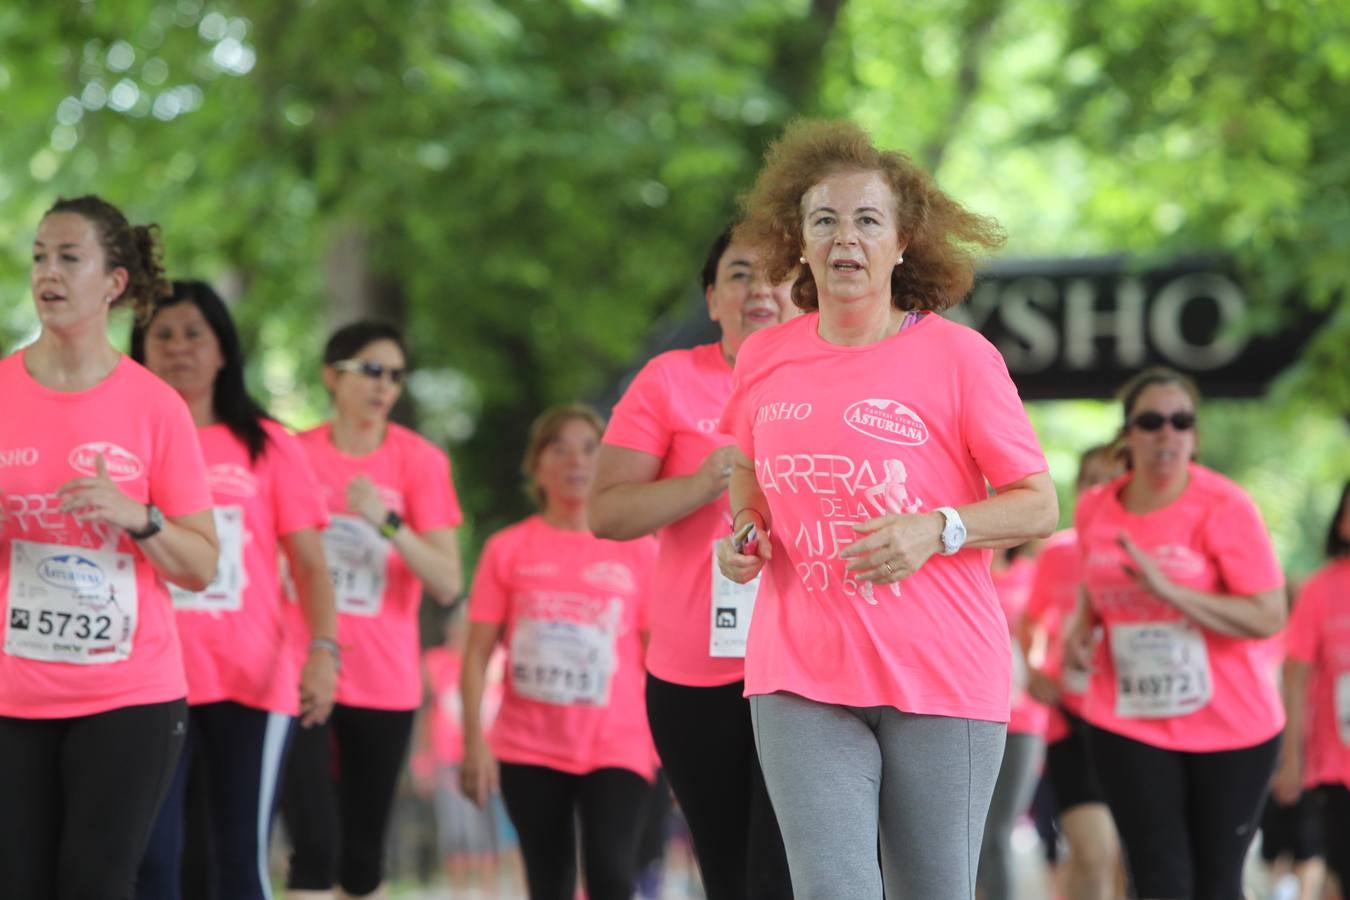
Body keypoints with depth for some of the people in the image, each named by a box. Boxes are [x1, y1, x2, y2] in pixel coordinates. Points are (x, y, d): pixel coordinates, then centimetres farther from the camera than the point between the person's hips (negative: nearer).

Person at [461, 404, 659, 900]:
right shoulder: (507, 549, 2)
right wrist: (474, 742, -6)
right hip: (530, 750, 1)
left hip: (617, 748, -1)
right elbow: (478, 654, 2)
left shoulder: (638, 551, 2)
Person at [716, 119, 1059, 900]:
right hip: (802, 679, 2)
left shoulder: (958, 356, -4)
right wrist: (743, 539, 2)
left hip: (942, 679, -2)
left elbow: (1039, 507, -2)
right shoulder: (765, 360, 7)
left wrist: (936, 530, -18)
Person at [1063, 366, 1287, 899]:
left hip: (1231, 727, -3)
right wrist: (1081, 630, 0)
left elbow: (1270, 617, -19)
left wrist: (1168, 590, -26)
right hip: (1128, 725, 3)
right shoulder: (1094, 510, 2)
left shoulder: (1225, 508, -12)